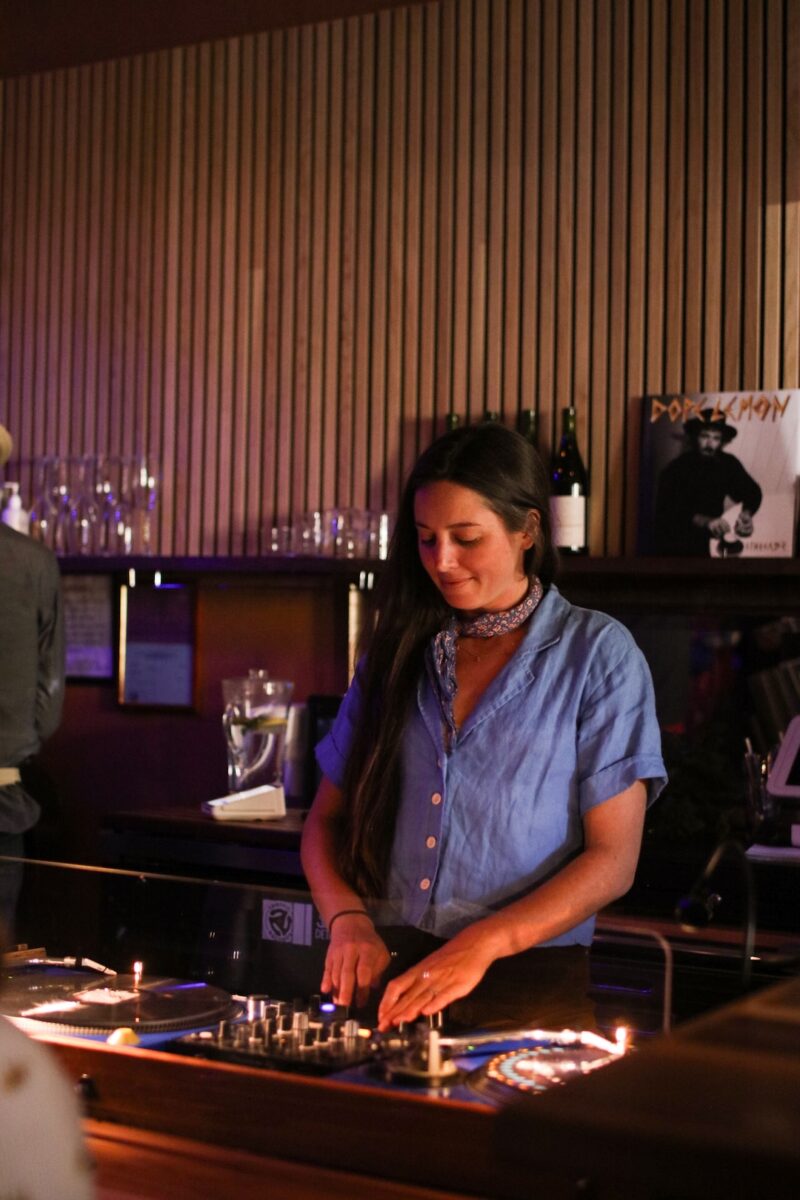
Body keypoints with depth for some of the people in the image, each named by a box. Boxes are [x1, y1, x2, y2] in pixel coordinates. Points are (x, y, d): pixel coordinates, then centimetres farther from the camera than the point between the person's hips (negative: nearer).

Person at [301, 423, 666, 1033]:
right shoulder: (400, 652, 13)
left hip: (527, 991, -3)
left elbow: (612, 861, -5)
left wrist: (480, 945, -17)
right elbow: (326, 820, 14)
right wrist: (349, 920, -6)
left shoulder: (598, 653, 0)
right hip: (389, 977, 3)